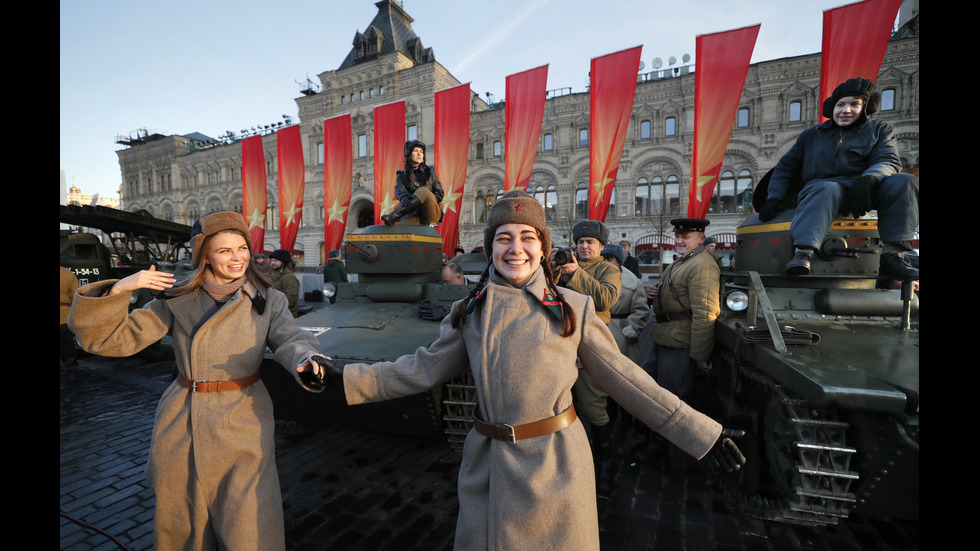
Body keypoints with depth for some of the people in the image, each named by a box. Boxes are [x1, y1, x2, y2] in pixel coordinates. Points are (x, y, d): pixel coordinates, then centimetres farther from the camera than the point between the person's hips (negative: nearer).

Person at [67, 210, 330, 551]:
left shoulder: (267, 300, -3)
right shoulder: (177, 300, 1)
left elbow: (290, 340, -15)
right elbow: (110, 339, 0)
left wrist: (304, 360, -38)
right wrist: (118, 290, -16)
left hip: (242, 425, -2)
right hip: (181, 425, 2)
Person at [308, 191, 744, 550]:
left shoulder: (574, 309, -7)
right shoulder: (470, 311, -1)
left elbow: (625, 379, -2)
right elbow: (423, 368, 4)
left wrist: (703, 433, -2)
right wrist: (344, 378, 2)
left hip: (555, 462, -1)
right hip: (488, 463, 2)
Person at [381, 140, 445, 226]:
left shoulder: (429, 171, 17)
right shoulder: (402, 175, 15)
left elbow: (440, 194, 10)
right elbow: (399, 190, -6)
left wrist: (427, 199, -12)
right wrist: (403, 197, -33)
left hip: (431, 213, 0)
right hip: (413, 213, 0)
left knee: (423, 191, -31)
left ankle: (393, 216, -40)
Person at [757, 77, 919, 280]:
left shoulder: (880, 129, 19)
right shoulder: (812, 135, 21)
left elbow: (889, 161, 2)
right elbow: (785, 167, 19)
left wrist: (867, 180, -23)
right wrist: (773, 199, 2)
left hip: (865, 190, 2)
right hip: (822, 185, -2)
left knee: (904, 182, -29)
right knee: (827, 190, -38)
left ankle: (892, 256, -31)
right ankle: (803, 254, -58)